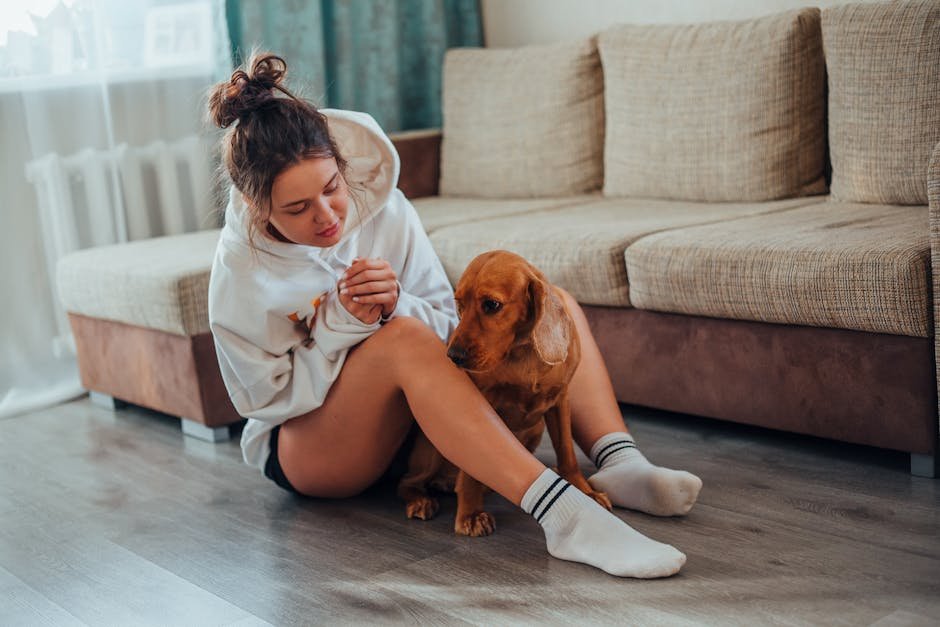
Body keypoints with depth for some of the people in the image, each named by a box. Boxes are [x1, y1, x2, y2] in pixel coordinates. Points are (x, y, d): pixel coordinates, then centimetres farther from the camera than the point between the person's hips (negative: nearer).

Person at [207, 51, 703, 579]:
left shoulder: (383, 207, -9)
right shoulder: (239, 281, -18)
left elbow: (450, 324, -3)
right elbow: (269, 399, -14)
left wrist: (398, 305, -27)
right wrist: (343, 324, -28)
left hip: (411, 421, 6)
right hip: (304, 446, -5)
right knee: (403, 337, -38)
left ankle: (620, 465, -28)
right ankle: (561, 513, -49)